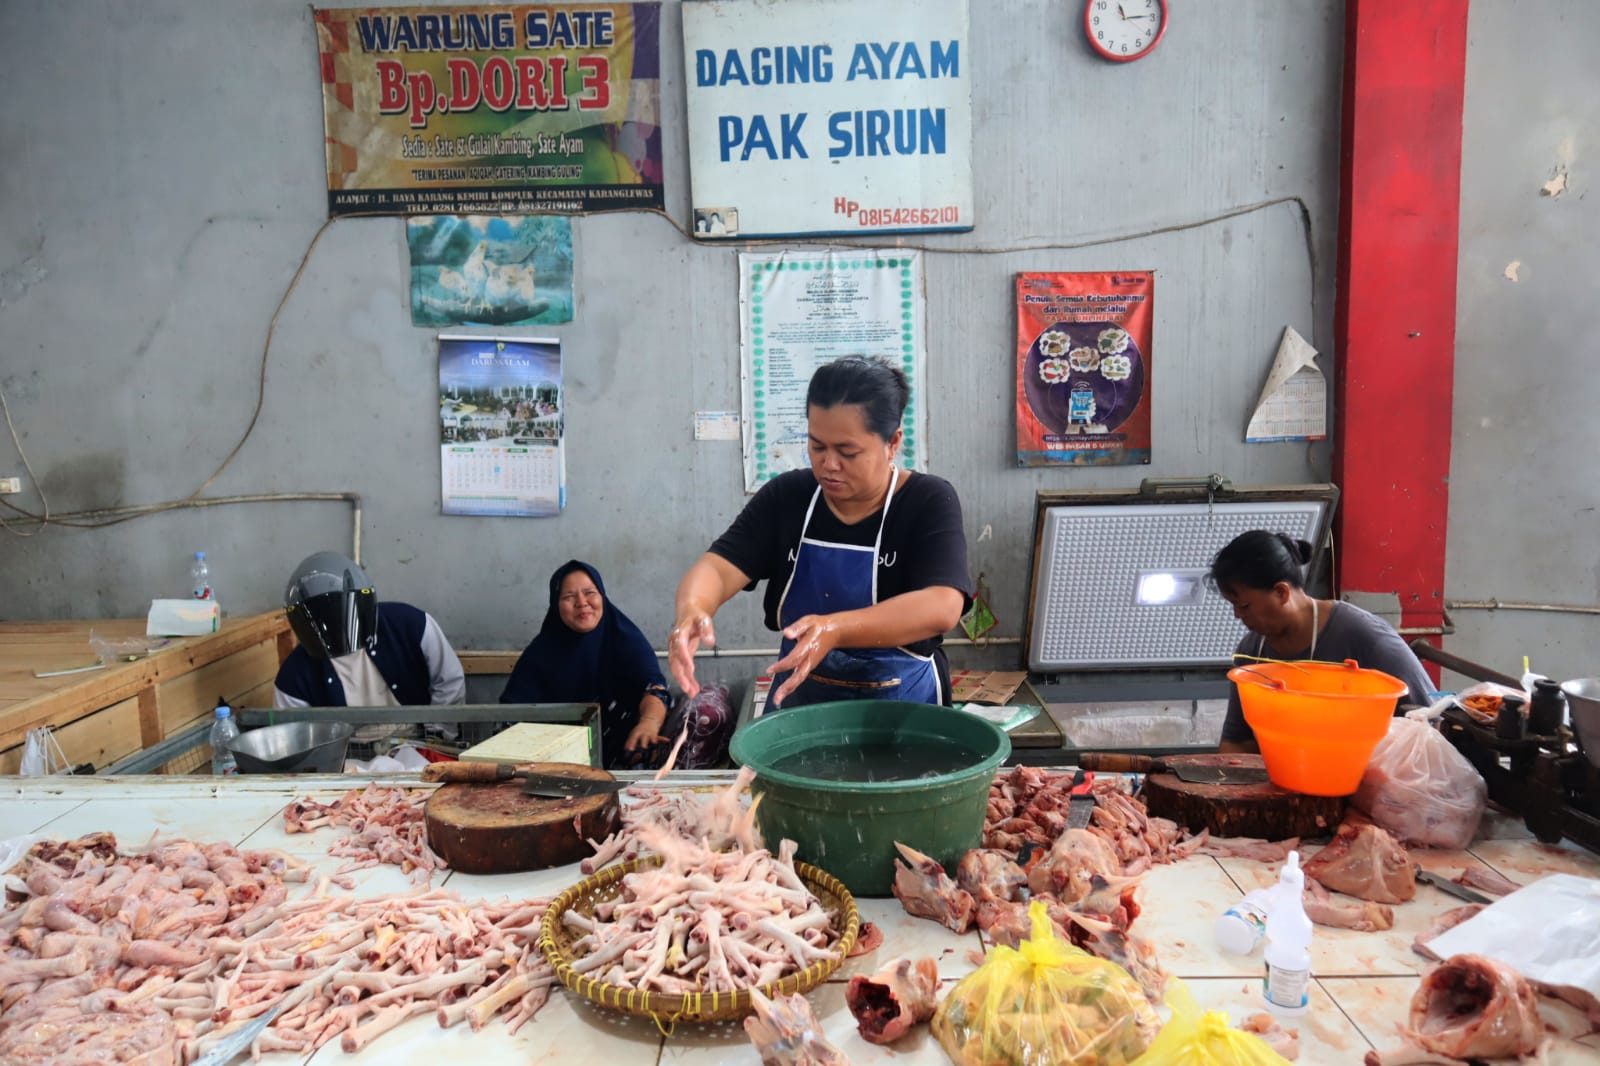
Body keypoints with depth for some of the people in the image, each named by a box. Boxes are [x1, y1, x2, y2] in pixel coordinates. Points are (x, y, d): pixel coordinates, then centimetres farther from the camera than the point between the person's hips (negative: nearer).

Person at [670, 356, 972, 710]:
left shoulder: (929, 502, -12)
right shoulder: (786, 497, -3)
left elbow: (943, 606, -26)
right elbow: (718, 567, -12)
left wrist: (835, 630, -40)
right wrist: (691, 610, -35)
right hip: (799, 703, 4)